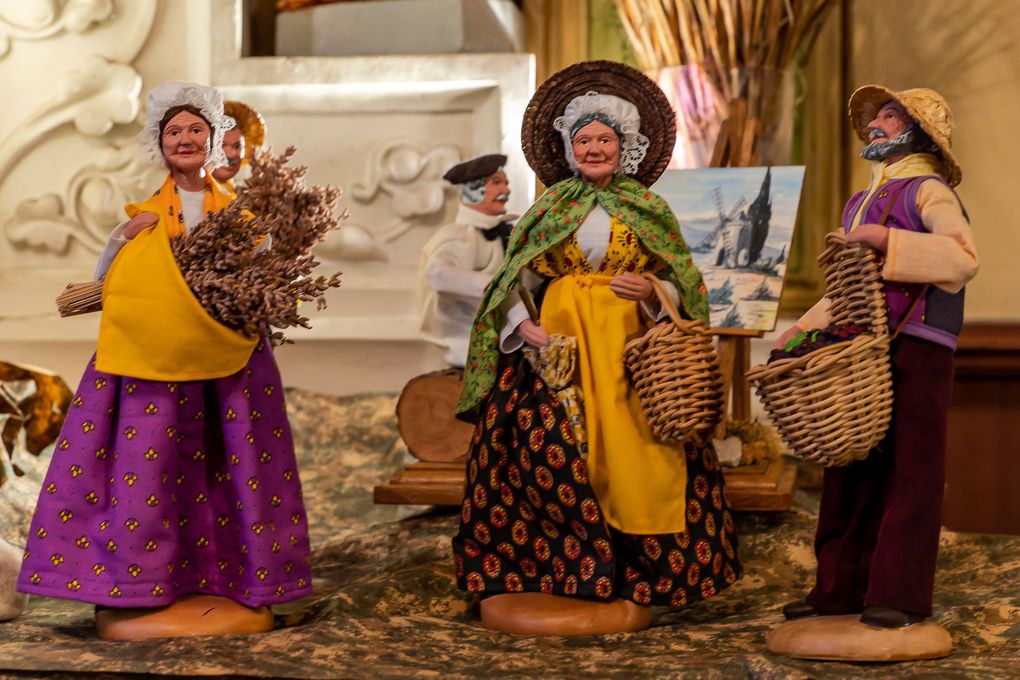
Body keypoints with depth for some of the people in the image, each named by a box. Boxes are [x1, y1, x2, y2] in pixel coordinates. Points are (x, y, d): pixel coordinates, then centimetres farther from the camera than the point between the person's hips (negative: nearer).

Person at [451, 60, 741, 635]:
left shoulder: (648, 210, 10)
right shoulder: (550, 209, 11)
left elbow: (685, 284, 10)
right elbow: (513, 283, 8)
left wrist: (651, 291, -10)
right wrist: (522, 324, -10)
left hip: (629, 351, 0)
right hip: (556, 347, 0)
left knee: (626, 454, -6)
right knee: (554, 457, -10)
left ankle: (630, 582, 2)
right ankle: (557, 578, -1)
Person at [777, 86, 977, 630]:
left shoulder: (929, 191, -1)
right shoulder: (859, 203, 24)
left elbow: (963, 258, -18)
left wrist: (888, 239, -22)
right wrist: (804, 328, 19)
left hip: (915, 350, -7)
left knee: (908, 471, -6)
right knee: (852, 471, 5)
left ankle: (899, 595, -4)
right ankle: (839, 589, 8)